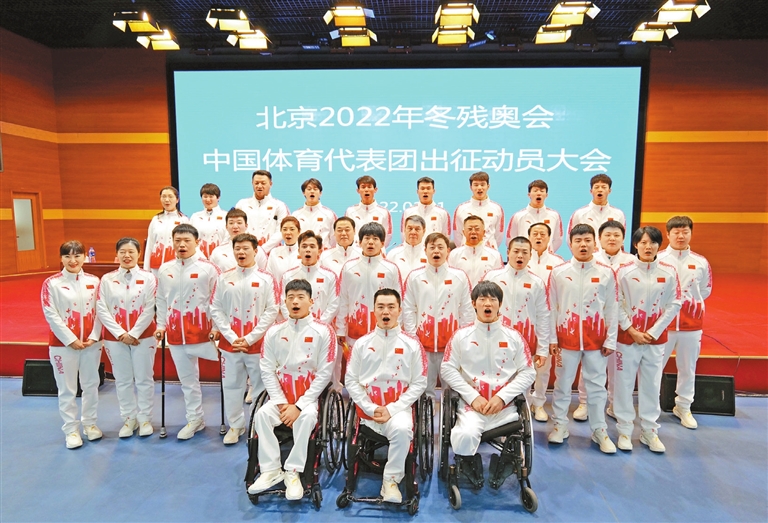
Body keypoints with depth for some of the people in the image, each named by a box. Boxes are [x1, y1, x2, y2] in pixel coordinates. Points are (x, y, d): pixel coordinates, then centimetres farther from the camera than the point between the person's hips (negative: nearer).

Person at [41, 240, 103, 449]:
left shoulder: (94, 281, 2)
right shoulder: (51, 283, -7)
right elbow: (51, 315, -9)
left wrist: (94, 336, -8)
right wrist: (71, 340, -12)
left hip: (91, 343, 3)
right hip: (63, 344, -3)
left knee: (91, 385, 13)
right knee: (67, 389, 6)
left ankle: (90, 423, 29)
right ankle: (71, 430, 19)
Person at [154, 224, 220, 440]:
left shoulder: (208, 268, -6)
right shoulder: (164, 270, 6)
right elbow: (161, 300, 12)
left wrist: (216, 326, -10)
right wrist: (161, 324, 6)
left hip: (202, 331, -5)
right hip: (176, 333, 5)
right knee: (187, 379, 14)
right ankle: (194, 419, 25)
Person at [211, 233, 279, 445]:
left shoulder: (266, 279, -2)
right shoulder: (224, 278, 5)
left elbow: (271, 311, -6)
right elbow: (216, 310, 3)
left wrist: (250, 338, -12)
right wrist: (232, 337, -8)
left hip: (257, 344, -2)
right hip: (229, 343, 2)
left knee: (260, 385, 5)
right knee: (231, 385, 10)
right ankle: (235, 425, 26)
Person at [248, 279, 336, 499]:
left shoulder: (324, 331, -9)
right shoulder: (274, 332, 1)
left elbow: (324, 374, -11)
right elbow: (267, 370, 0)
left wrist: (299, 406, -16)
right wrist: (281, 403, -11)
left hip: (310, 396, -3)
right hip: (282, 395, 3)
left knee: (307, 416, -32)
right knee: (262, 414, -23)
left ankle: (293, 471, -15)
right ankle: (271, 470, -9)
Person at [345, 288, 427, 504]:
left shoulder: (412, 345, 0)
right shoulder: (361, 343, 4)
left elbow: (419, 383, -2)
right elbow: (351, 381, 3)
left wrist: (392, 409, -11)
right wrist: (371, 408, -10)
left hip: (398, 407, -1)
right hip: (367, 408, 2)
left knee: (402, 429, -30)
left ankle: (391, 479, -8)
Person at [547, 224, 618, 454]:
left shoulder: (607, 273, -1)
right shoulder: (558, 272, -2)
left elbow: (612, 309, 2)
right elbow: (551, 307, 0)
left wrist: (610, 340, -1)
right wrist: (552, 338, -1)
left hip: (596, 339, 0)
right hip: (566, 337, 0)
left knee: (596, 385, 11)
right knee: (562, 383, 10)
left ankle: (599, 430, 23)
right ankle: (560, 425, 25)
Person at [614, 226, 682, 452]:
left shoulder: (669, 272, 0)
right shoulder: (624, 271, -5)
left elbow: (674, 304, -1)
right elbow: (617, 304, -5)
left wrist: (654, 331, -8)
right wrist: (632, 331, -10)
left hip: (656, 338, 2)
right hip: (627, 336, -1)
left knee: (652, 385, 10)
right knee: (624, 384, 5)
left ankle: (649, 431, 24)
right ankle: (625, 430, 19)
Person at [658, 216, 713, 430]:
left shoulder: (701, 262, 1)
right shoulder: (657, 260, -8)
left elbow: (706, 290, 13)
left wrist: (689, 302, 4)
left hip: (691, 324, 3)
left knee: (688, 368, 14)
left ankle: (683, 407, 30)